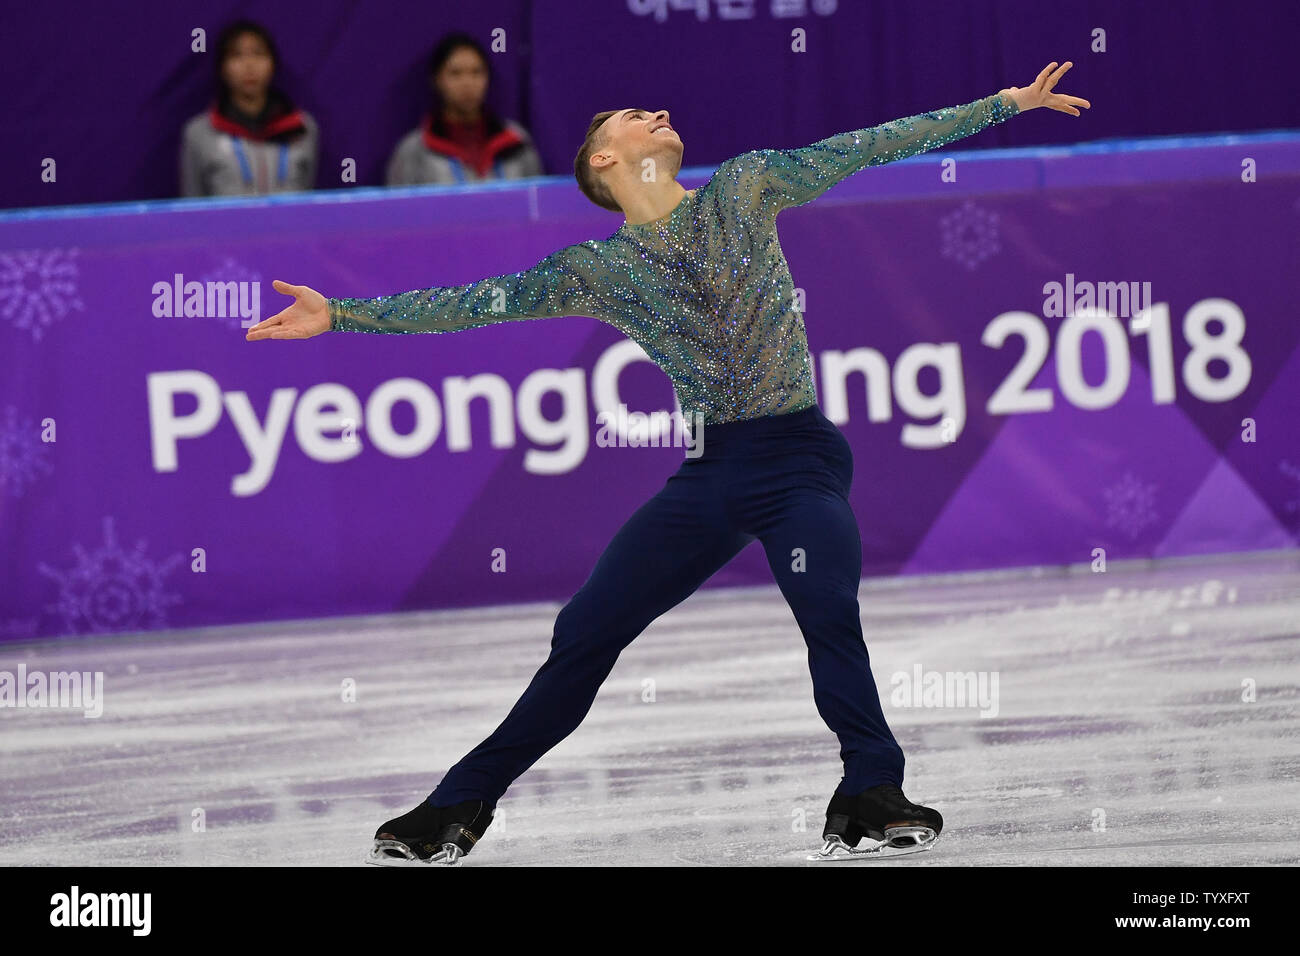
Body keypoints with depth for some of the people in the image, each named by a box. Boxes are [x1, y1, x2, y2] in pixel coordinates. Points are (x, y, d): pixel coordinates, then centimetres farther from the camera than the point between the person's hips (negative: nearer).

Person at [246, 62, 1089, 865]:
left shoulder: (744, 189, 6)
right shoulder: (598, 269, 8)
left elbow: (870, 146, 5)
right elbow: (473, 304, 6)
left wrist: (1009, 102, 4)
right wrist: (340, 314, 0)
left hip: (800, 458, -2)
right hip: (710, 470, 2)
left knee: (827, 607, -31)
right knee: (585, 633, 2)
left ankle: (874, 800, -24)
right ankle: (459, 807, 13)